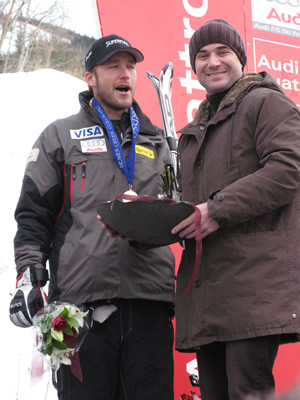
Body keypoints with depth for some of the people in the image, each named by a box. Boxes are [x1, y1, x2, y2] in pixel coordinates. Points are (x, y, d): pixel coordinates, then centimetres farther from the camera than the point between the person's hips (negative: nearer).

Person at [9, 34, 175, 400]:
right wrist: (29, 272, -5)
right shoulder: (60, 137, 12)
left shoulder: (155, 143, 23)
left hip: (150, 301, 3)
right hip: (83, 303, -3)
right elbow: (33, 212, 7)